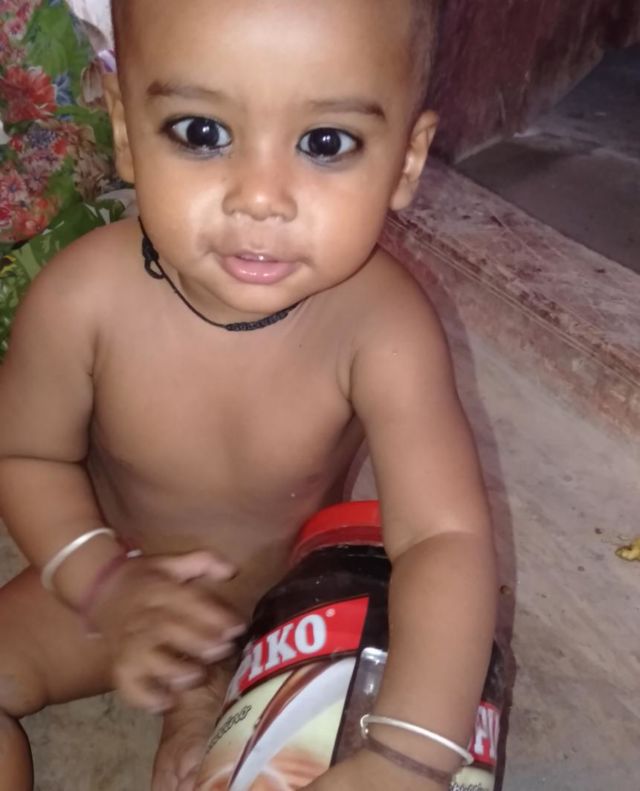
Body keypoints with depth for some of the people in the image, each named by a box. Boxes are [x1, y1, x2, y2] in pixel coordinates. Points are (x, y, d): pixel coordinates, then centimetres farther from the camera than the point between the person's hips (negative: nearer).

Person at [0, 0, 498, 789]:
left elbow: (444, 534, -38)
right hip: (130, 578, 2)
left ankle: (211, 698, 4)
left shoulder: (382, 326, -35)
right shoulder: (83, 297, -28)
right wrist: (100, 582, -26)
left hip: (297, 587, -1)